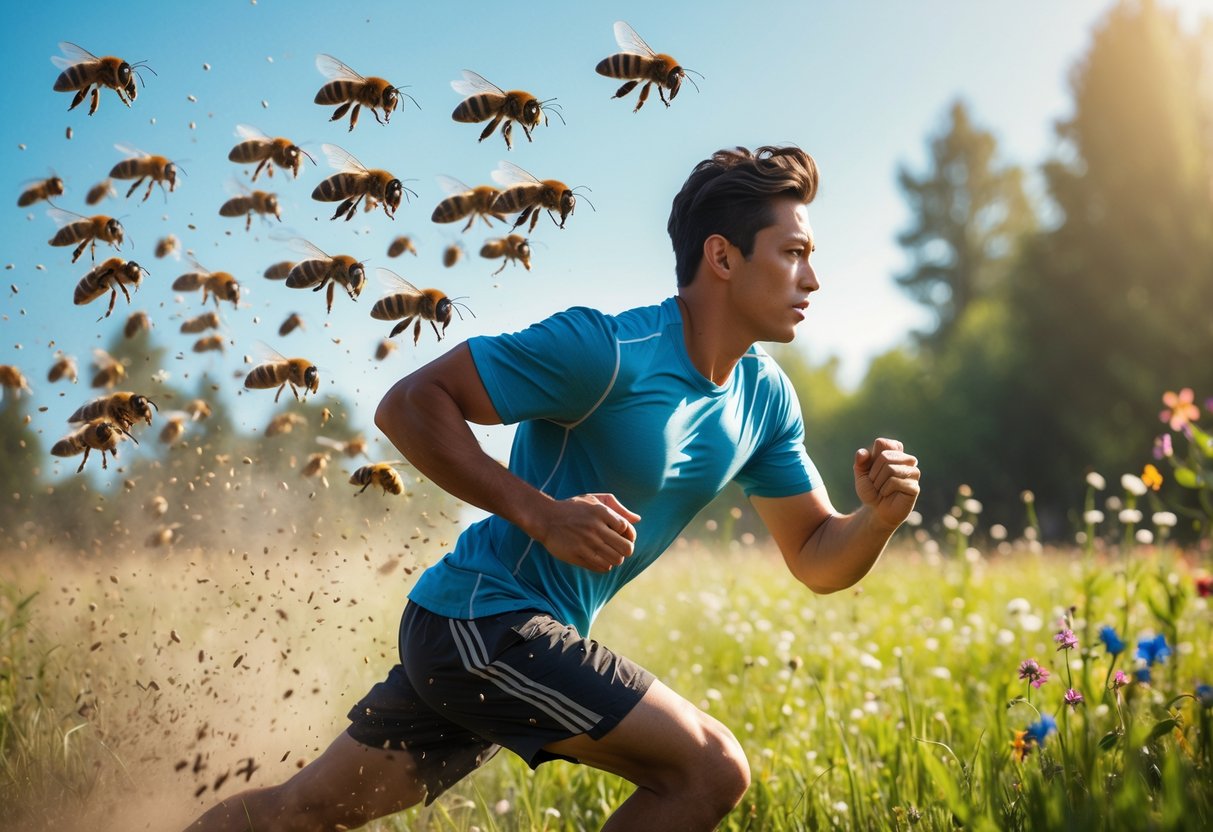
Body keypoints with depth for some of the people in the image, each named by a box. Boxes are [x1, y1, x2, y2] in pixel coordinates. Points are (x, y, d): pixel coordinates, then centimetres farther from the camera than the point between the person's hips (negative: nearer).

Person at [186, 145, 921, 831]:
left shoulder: (766, 397, 6)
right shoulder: (607, 350, -19)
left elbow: (817, 559, 10)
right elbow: (410, 403, -16)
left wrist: (879, 517, -12)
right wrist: (541, 513, -24)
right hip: (486, 620, -8)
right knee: (712, 772, -12)